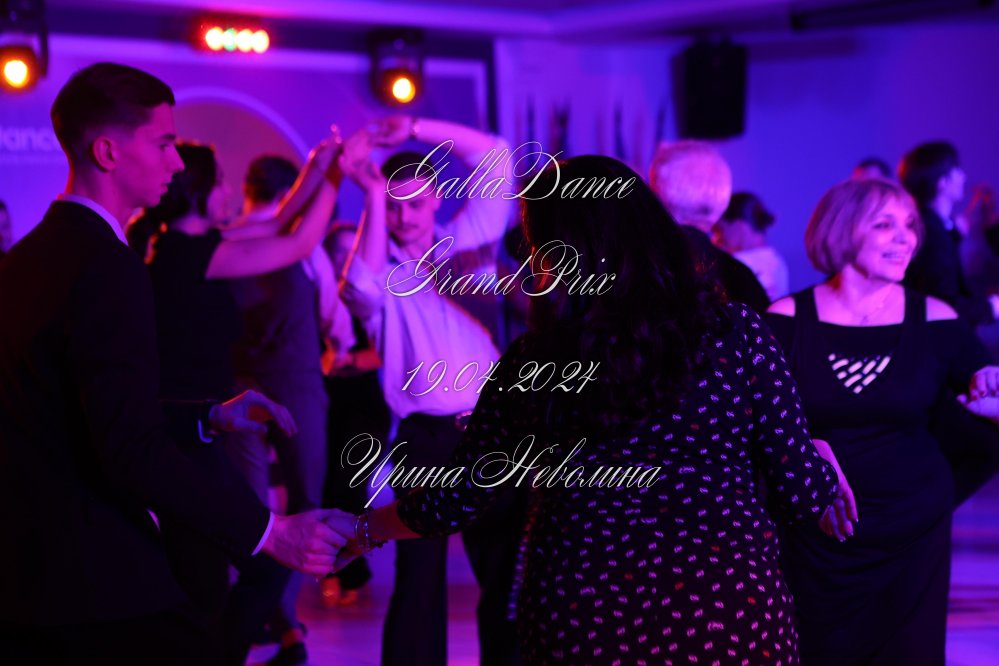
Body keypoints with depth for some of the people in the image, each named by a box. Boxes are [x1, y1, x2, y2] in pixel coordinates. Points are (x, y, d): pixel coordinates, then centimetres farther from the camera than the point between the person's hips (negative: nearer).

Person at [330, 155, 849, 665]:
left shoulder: (532, 363, -5)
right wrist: (825, 488, 18)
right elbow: (802, 491, -5)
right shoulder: (734, 335, -8)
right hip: (728, 615, 0)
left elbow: (456, 502, 5)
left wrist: (362, 530, 22)